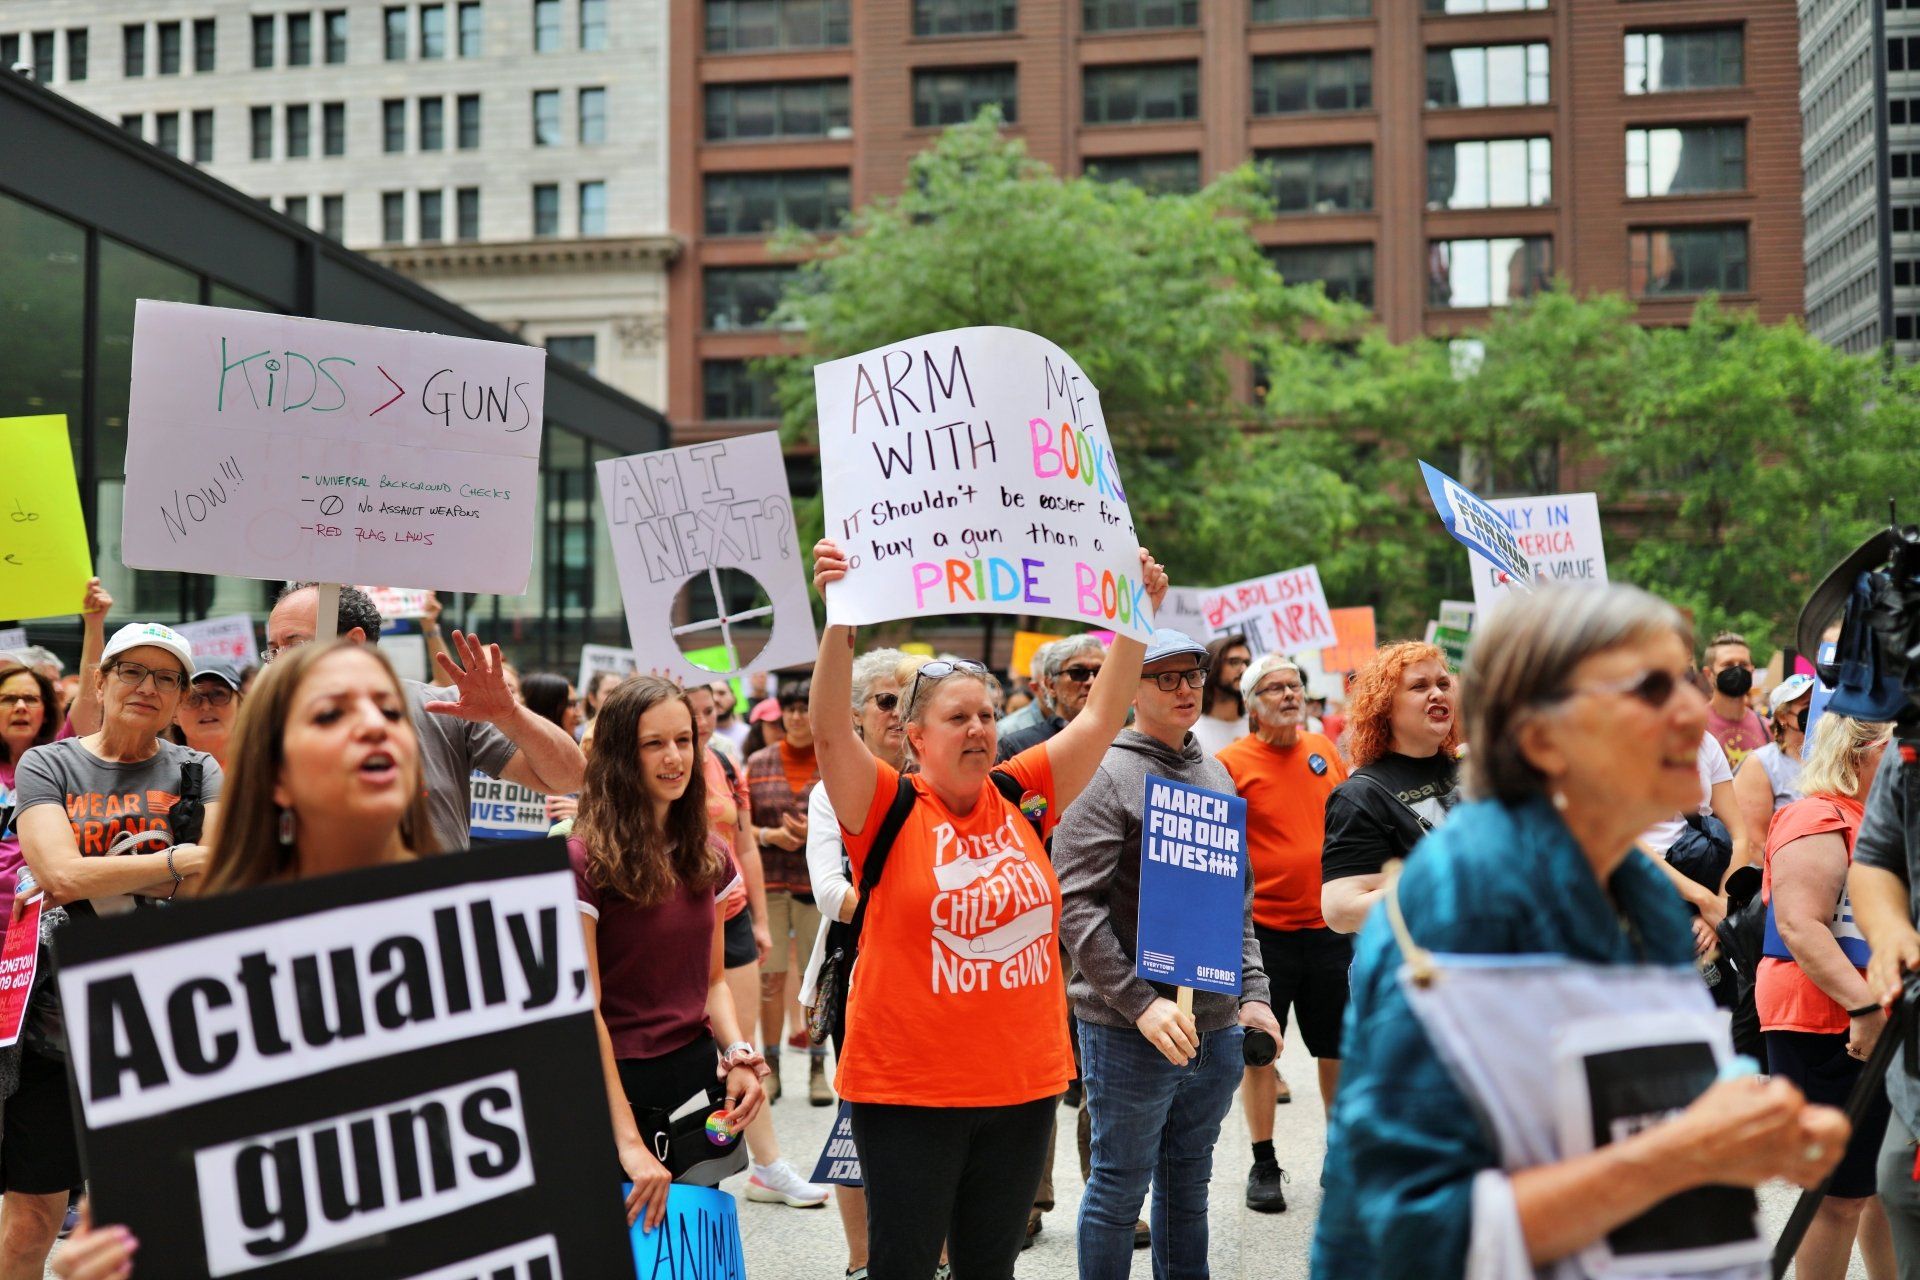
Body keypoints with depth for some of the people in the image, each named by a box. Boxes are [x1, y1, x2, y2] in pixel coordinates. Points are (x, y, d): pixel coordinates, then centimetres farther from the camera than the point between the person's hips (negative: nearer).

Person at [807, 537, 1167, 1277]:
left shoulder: (1023, 799, 4)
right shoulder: (888, 808, -8)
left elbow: (1102, 717, 5)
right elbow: (830, 731, -22)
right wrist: (839, 616, -33)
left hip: (1023, 1083, 4)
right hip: (907, 1088, -4)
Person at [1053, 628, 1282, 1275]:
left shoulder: (1216, 774, 13)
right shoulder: (1104, 775, -10)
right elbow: (1076, 905, -16)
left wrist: (1252, 993, 9)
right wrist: (1142, 1003, -20)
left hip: (1216, 1027, 6)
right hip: (1128, 1029, -6)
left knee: (1189, 1184, 16)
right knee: (1121, 1187, 4)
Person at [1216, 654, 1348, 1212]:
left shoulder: (1324, 750, 7)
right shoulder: (1232, 763, -7)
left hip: (1329, 926, 4)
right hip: (1264, 930, -4)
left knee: (1338, 1046, 11)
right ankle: (1264, 1165, 18)